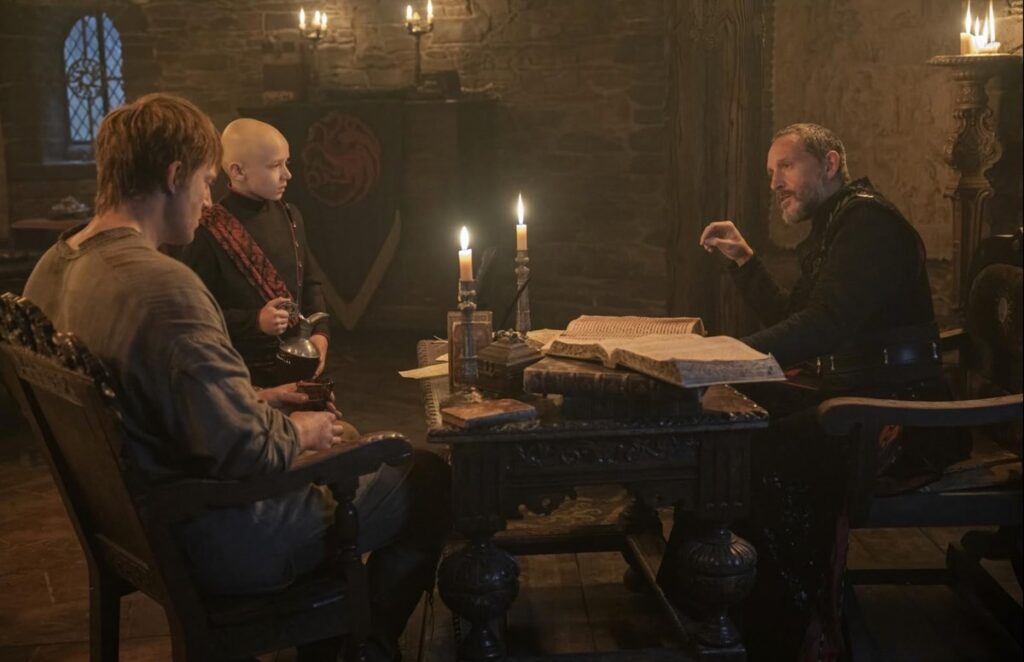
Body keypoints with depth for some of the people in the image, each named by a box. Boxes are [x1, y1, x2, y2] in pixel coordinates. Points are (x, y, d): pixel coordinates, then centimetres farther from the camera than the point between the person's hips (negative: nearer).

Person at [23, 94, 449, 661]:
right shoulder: (165, 286, -31)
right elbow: (245, 455, -30)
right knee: (430, 478, 1)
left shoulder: (52, 269, 0)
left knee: (342, 442, 28)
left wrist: (255, 402, 10)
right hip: (226, 550, -10)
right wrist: (299, 432, -9)